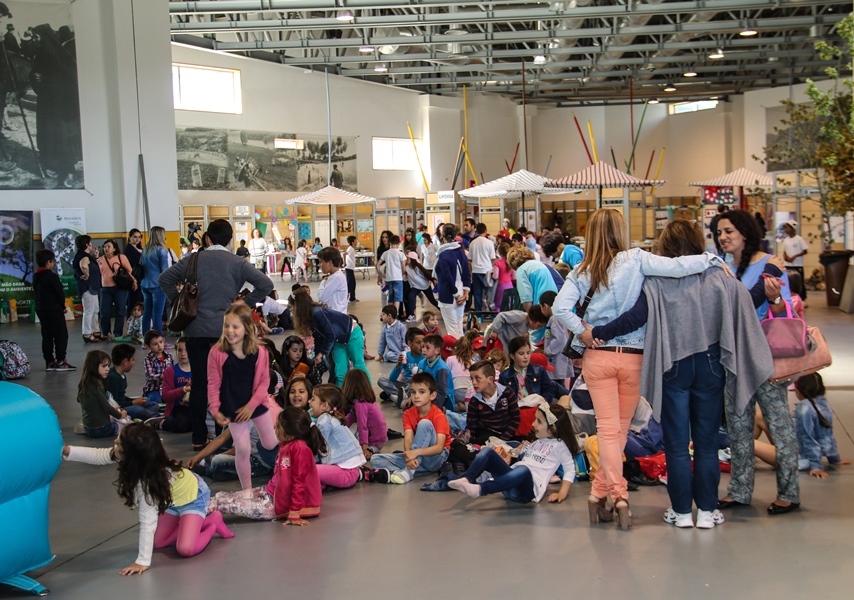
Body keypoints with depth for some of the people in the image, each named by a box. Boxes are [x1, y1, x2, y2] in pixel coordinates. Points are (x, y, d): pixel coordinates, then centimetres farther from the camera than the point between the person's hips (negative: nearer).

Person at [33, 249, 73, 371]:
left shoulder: (35, 277, 10)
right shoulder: (52, 276, -15)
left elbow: (35, 294, 13)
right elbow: (60, 293, -14)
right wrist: (62, 306, 2)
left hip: (41, 309, 8)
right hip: (54, 309, -8)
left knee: (47, 335, 11)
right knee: (61, 334, -2)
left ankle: (49, 362, 12)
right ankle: (60, 361, -4)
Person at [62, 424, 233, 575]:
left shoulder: (148, 481, -42)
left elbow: (148, 521, -40)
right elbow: (98, 455, -8)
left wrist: (142, 562, -38)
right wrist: (67, 451, -16)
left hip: (193, 496, -8)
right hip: (174, 496, 8)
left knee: (185, 549, -21)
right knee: (158, 542, 10)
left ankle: (213, 522, 4)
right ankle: (202, 521, 19)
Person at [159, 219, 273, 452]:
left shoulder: (193, 259, 3)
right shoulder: (237, 263, -2)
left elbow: (165, 278, 1)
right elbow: (266, 284, -8)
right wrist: (245, 304, 1)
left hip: (196, 330, 1)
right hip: (226, 330, -1)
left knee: (199, 383, 6)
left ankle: (199, 438, 10)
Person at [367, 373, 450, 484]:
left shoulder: (438, 415, -14)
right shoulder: (408, 414, -1)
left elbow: (439, 447, -24)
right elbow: (408, 439, -16)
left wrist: (416, 452, -40)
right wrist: (409, 458, -37)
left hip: (435, 457, -5)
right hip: (416, 459, 5)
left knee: (424, 423, -29)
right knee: (376, 459, -9)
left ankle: (408, 471, -34)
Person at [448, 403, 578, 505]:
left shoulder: (559, 445, 5)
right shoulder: (537, 442, 26)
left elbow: (570, 470, -1)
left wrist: (562, 493, -11)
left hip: (527, 489, -7)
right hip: (513, 478, 7)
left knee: (523, 470, -42)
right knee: (488, 452, -10)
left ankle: (479, 489, -54)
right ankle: (466, 480, -35)